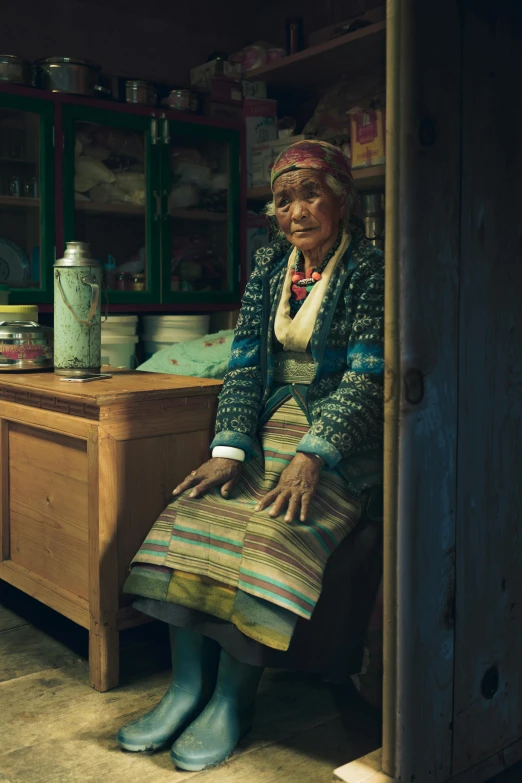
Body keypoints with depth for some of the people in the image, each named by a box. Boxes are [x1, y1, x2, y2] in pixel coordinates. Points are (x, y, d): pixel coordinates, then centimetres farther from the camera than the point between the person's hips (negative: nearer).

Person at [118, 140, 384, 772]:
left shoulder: (369, 271, -5)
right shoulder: (270, 264, 11)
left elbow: (367, 378, -13)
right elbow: (244, 363, 5)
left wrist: (311, 458, -25)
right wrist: (229, 449, -10)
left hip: (342, 440, -5)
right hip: (271, 425, 5)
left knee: (272, 531, -28)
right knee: (193, 513, -17)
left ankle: (233, 698, -15)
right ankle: (187, 684, -11)